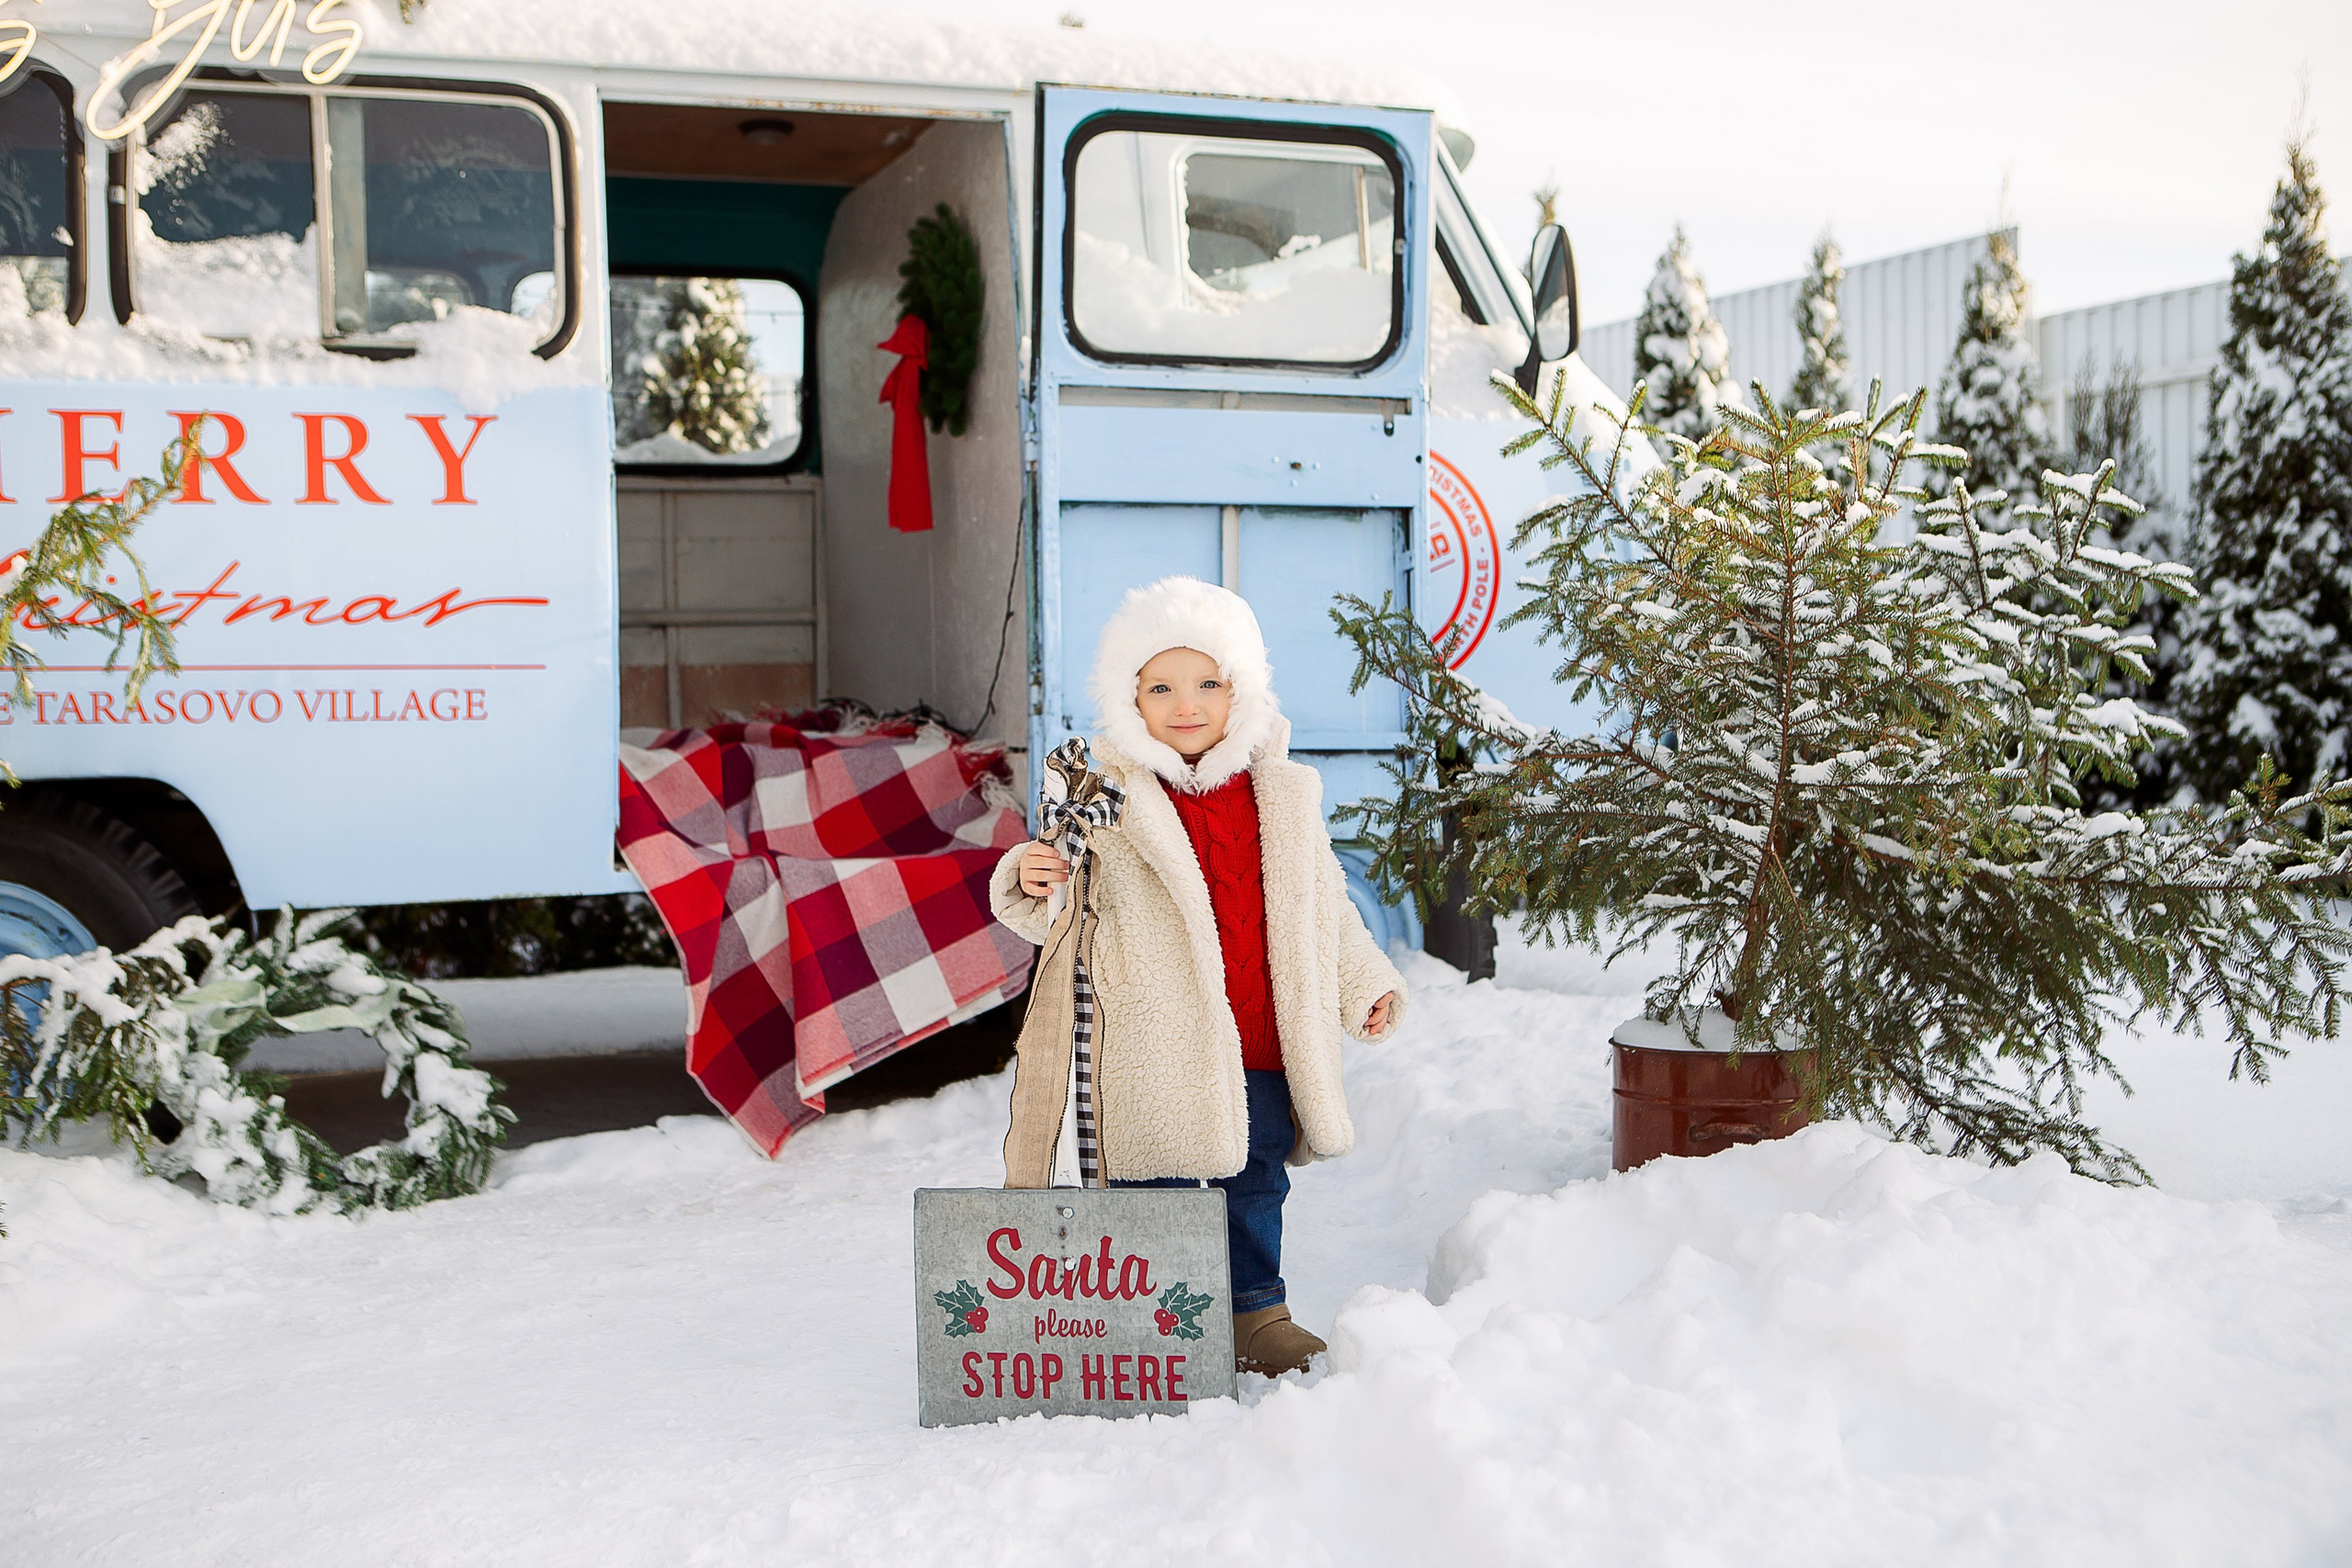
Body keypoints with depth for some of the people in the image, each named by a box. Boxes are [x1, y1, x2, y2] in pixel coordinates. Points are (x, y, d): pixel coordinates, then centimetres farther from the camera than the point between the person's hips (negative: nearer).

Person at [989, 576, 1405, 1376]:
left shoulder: (1283, 795, 7)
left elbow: (1323, 905, 17)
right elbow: (1059, 914, -1)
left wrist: (1365, 985, 15)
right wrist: (1030, 885, -21)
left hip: (1260, 1047, 4)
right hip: (1152, 1052, -4)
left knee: (1257, 1182, 17)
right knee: (1154, 1187, 2)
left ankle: (1256, 1311, 34)